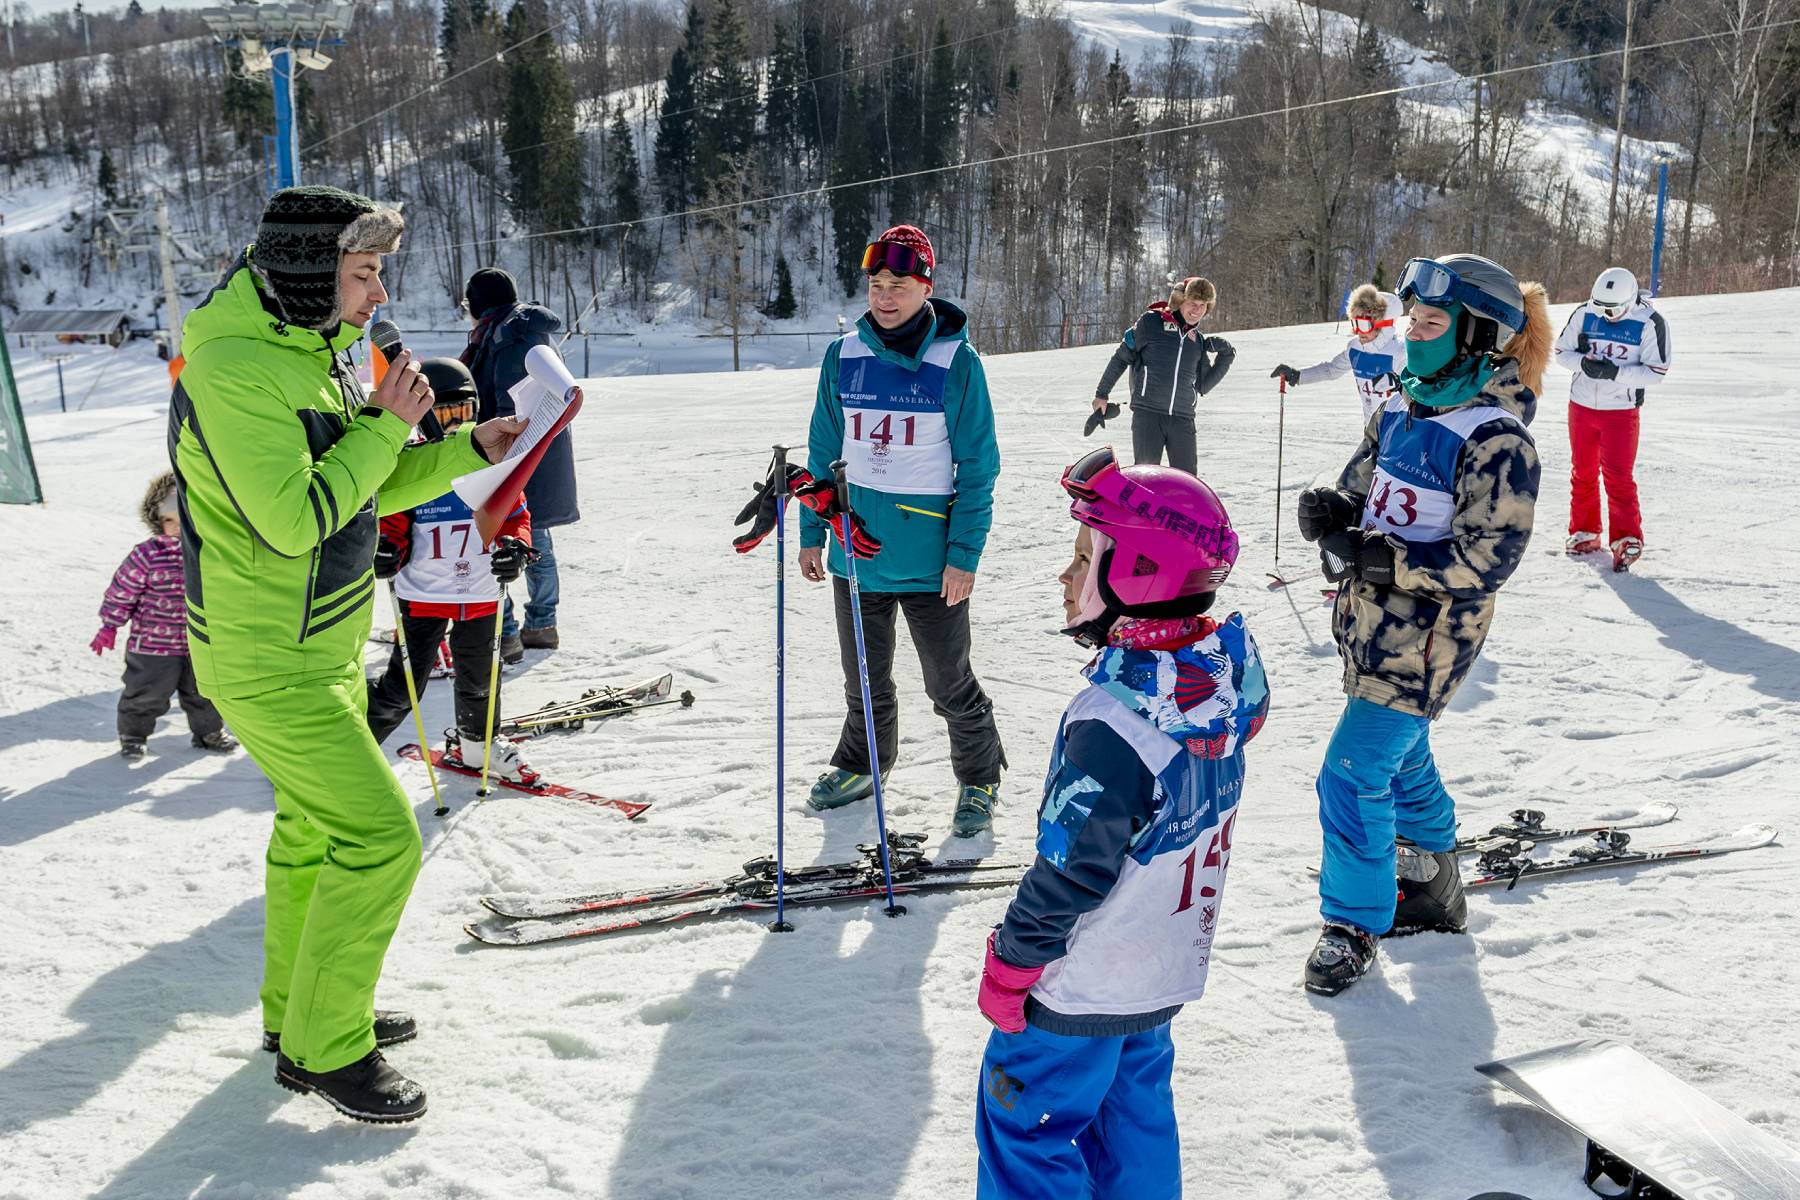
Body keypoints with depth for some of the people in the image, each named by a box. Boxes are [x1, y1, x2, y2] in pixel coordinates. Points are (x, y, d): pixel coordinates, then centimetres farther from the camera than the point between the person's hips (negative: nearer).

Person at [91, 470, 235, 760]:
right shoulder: (147, 555, -16)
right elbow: (121, 591, -8)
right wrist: (109, 626, -3)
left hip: (198, 645, 4)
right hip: (152, 645, -4)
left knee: (203, 692, 17)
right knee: (145, 694, 7)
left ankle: (208, 732, 36)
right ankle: (132, 735, 28)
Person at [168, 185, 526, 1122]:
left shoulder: (309, 352, 8)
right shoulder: (232, 370, -22)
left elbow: (361, 494, 15)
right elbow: (295, 519, -29)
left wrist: (467, 449, 5)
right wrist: (386, 426, -20)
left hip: (325, 645, 10)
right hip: (267, 660, -10)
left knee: (315, 826, 21)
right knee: (379, 837, -9)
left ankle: (298, 1007, 38)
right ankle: (324, 1049, 6)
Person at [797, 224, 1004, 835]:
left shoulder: (956, 361, -10)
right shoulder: (843, 356, 1)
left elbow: (977, 467, -8)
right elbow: (824, 452, 9)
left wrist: (965, 554, -12)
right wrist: (811, 534, 7)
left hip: (930, 559, -3)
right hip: (856, 551, 4)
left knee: (950, 685, 9)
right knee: (865, 681, 20)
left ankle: (979, 779, 31)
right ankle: (861, 765, 43)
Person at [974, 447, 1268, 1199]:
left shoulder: (1113, 721, -29)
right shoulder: (1222, 684, -8)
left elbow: (1072, 865, -24)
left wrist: (1011, 963, -14)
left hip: (1084, 987, -8)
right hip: (1168, 969, 8)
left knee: (1023, 1122, 8)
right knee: (1135, 1101, 24)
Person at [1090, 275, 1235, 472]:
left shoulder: (1198, 341, 15)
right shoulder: (1151, 322, 1)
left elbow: (1203, 386, 16)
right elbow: (1121, 357, 9)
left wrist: (1225, 357, 5)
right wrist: (1102, 394, 12)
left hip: (1182, 419, 4)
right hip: (1147, 413, -4)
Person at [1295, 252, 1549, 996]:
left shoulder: (1496, 439, -19)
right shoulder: (1403, 410, 6)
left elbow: (1487, 557, -22)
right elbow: (1358, 488, 12)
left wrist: (1387, 561, -27)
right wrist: (1330, 512, -11)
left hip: (1425, 639, -8)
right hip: (1372, 621, 8)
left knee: (1352, 777, -8)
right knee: (1400, 759, 23)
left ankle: (1354, 923, 11)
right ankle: (1432, 886, 45)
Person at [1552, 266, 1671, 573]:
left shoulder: (1650, 323, -14)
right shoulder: (1584, 314, -6)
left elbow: (1656, 372, -13)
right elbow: (1561, 351, 3)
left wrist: (1615, 372, -26)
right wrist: (1584, 363, -18)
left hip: (1621, 412, -4)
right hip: (1581, 406, 4)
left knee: (1618, 476, -9)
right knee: (1583, 473, 13)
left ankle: (1627, 539, -4)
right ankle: (1585, 532, 26)